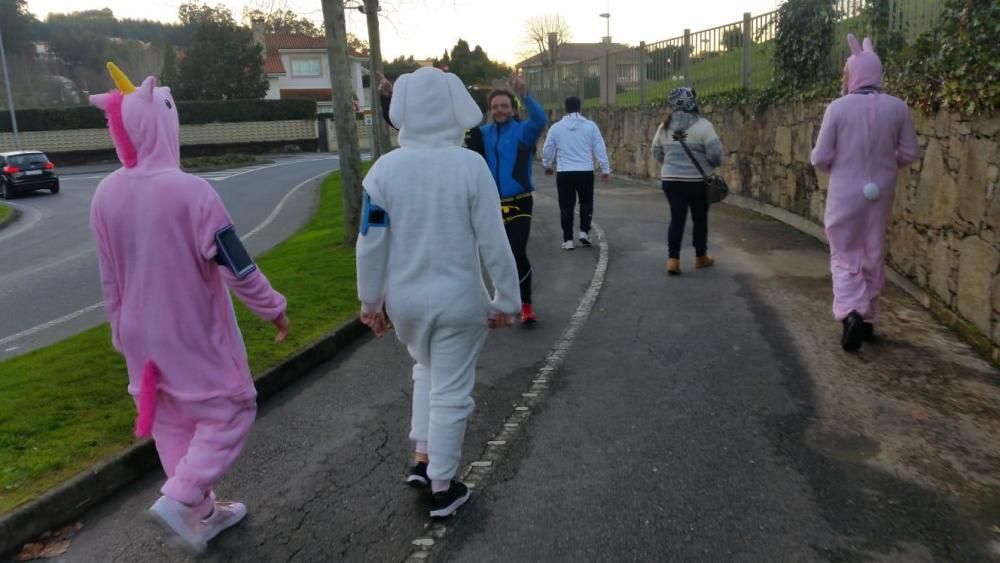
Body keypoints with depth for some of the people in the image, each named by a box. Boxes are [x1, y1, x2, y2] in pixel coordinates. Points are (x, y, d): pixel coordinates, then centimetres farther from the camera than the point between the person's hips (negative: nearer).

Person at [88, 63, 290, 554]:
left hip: (142, 333, 6)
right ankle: (180, 498, 1)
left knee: (171, 423, 17)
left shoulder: (105, 195, -3)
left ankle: (202, 512, 28)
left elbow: (109, 277, 6)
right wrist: (273, 308, -7)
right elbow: (236, 265, -20)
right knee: (230, 408, 11)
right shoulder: (190, 190, -23)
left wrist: (121, 328, 18)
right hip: (194, 332, -6)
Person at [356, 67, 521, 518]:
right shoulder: (470, 166, -14)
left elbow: (371, 243, -5)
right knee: (451, 391, 11)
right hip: (459, 301, -3)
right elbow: (493, 241, -12)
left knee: (426, 369, 29)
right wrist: (506, 299, -1)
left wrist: (370, 300, 8)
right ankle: (442, 489, 24)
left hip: (405, 300, 3)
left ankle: (422, 460, 29)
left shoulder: (385, 168, -9)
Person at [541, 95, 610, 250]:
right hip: (585, 172, 0)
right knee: (586, 202, 20)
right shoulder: (590, 125, -2)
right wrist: (605, 169, 6)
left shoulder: (556, 127, 0)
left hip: (564, 173, 0)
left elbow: (547, 149, 8)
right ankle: (584, 231, 10)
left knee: (566, 206, 6)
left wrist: (547, 165, 25)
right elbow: (600, 148, -1)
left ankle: (568, 240, 6)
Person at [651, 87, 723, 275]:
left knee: (677, 218, 7)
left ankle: (673, 260, -4)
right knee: (700, 218, 13)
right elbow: (715, 153, -15)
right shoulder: (702, 125, -12)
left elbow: (657, 153, 13)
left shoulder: (664, 126, 4)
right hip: (697, 181, -3)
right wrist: (714, 164, 6)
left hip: (670, 180, 4)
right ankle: (701, 257, 26)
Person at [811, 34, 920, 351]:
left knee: (845, 257, 7)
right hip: (880, 194, 3)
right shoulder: (897, 107, -4)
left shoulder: (838, 107, -13)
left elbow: (820, 158, -11)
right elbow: (910, 154, 2)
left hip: (845, 195, -3)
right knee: (873, 257, 17)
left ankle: (851, 314, -14)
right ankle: (867, 318, 26)